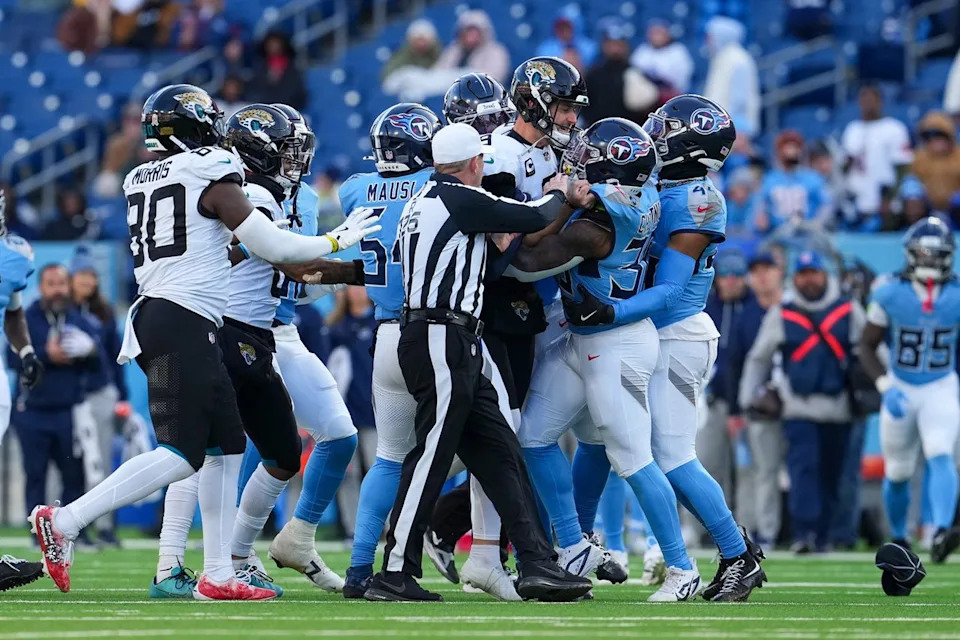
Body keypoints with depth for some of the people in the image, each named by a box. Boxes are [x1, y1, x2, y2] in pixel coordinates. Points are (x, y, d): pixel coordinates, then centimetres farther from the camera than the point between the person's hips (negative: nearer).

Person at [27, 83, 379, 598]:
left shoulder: (140, 181, 15)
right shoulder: (211, 177, -7)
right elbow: (273, 248, -4)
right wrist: (336, 240, 9)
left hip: (152, 315, 9)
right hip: (185, 324, -9)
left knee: (226, 447, 11)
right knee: (180, 454, -11)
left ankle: (218, 575, 9)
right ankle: (65, 522, -16)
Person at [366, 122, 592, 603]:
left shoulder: (423, 202, 16)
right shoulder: (460, 200, -11)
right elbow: (533, 219, -3)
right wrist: (557, 194, 16)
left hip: (457, 346, 10)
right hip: (442, 341, -10)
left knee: (499, 454, 8)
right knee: (431, 456, -8)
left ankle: (536, 563, 7)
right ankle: (395, 576, -7)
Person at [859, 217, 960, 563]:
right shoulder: (890, 294, -11)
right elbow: (867, 346, -4)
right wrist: (885, 387, -17)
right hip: (900, 389, 1)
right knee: (898, 473, 12)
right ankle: (898, 540, 34)